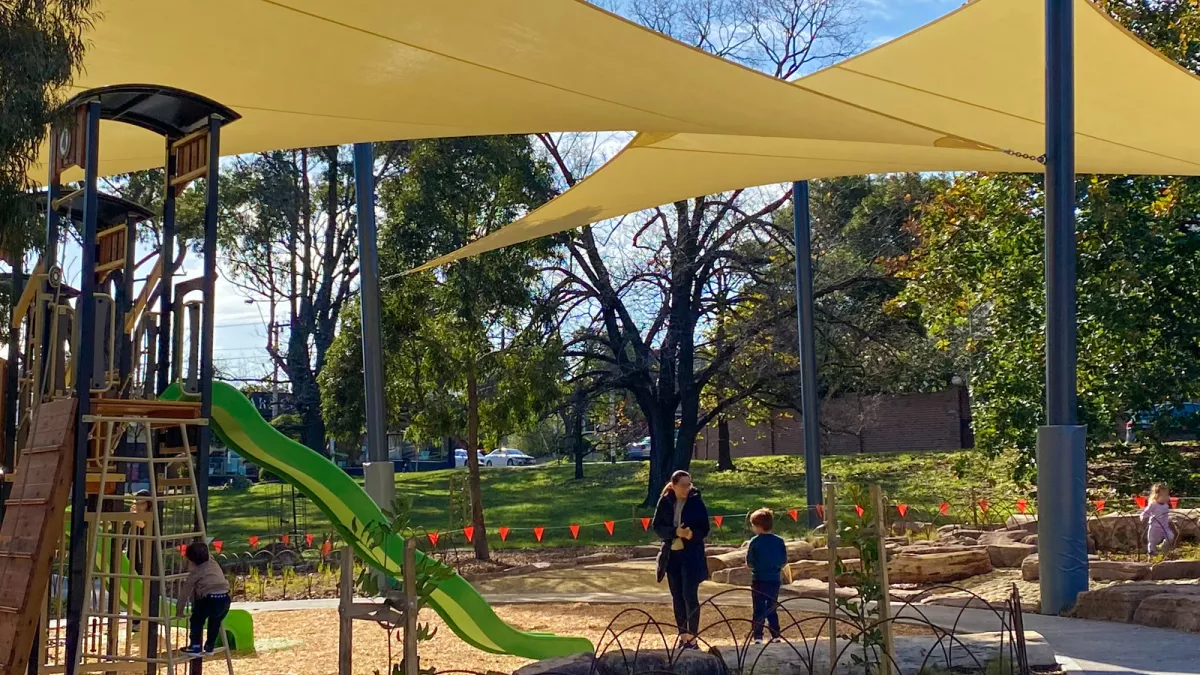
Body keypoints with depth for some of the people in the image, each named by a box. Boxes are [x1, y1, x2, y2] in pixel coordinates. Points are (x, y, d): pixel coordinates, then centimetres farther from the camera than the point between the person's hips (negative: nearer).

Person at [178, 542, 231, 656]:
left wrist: (179, 610, 23)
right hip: (225, 598, 5)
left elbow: (185, 592, 13)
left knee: (196, 620, 17)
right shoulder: (214, 564, 20)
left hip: (210, 599, -5)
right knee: (215, 621, 27)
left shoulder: (195, 573, 7)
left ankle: (195, 647, 15)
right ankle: (209, 647, 32)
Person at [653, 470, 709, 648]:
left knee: (690, 595, -7)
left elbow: (704, 528, -4)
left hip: (691, 555, -3)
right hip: (671, 555, 3)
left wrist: (692, 534, -25)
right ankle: (683, 635, 19)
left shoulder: (696, 501, -6)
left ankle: (692, 637, -2)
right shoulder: (665, 502, -1)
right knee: (677, 597, 10)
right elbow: (657, 527, -2)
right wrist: (675, 532, -19)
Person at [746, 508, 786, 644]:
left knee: (759, 609, 3)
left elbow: (749, 563, -10)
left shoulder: (755, 541, -11)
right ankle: (775, 635, 14)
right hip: (775, 580, 3)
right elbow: (784, 561, 3)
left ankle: (758, 636, -1)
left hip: (759, 580, -3)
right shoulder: (779, 540, -1)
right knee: (772, 609, 15)